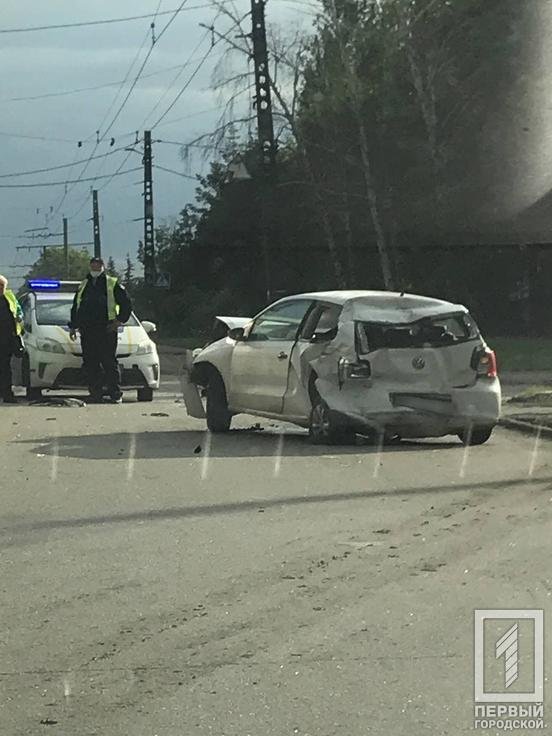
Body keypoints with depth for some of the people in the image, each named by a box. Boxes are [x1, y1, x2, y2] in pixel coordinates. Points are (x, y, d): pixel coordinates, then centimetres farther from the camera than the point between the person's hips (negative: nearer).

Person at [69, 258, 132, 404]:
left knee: (109, 363, -7)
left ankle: (115, 394, -4)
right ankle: (96, 394, 6)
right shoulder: (83, 286, 21)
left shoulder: (112, 284, 6)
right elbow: (75, 308, 27)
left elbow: (126, 303, 5)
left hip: (106, 330, -5)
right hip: (87, 331, 5)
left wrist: (119, 320, -4)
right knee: (90, 364, 1)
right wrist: (73, 326, 20)